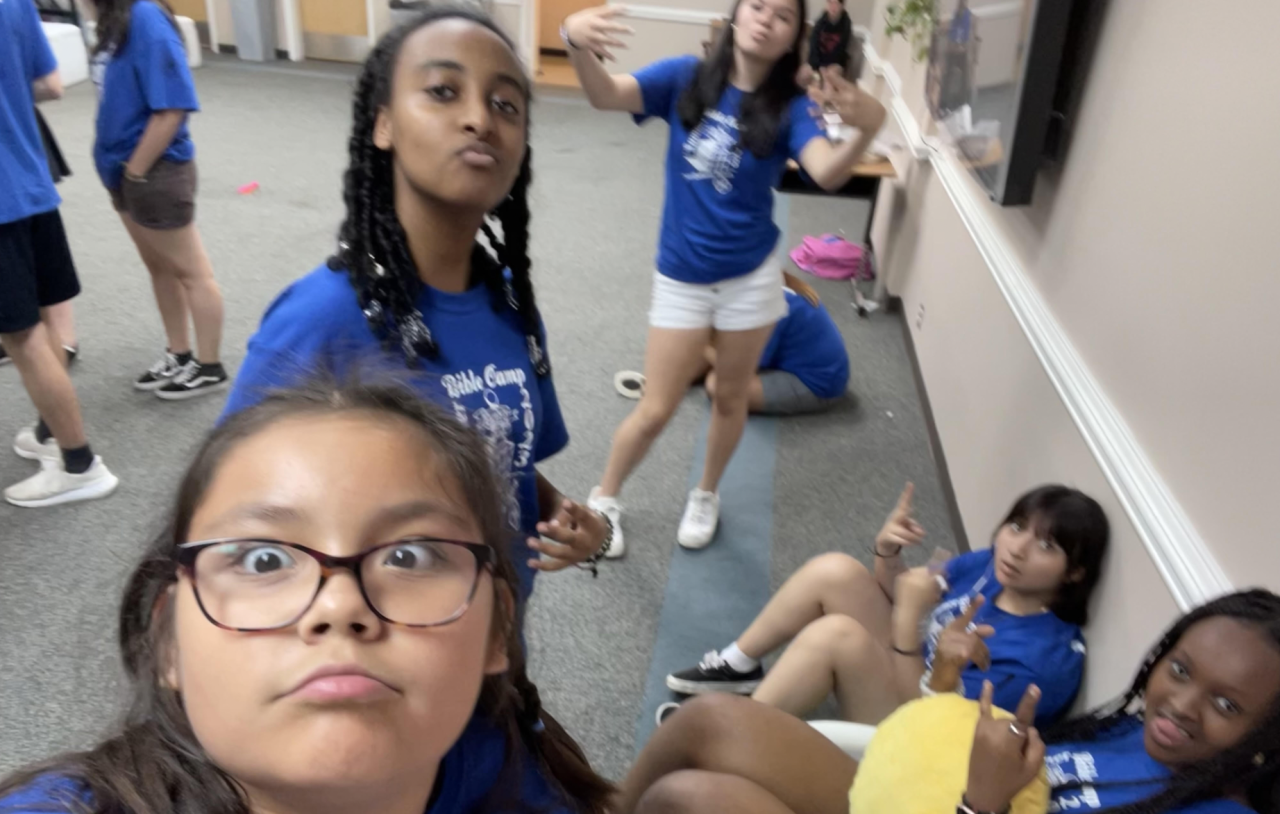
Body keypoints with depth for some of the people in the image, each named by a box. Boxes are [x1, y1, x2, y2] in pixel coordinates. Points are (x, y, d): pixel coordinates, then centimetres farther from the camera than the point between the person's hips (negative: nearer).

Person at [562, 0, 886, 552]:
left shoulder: (789, 108, -6)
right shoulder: (685, 78, -5)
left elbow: (826, 173, -25)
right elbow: (604, 95, -20)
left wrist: (867, 127, -46)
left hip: (752, 275, 1)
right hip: (682, 277, 0)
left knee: (730, 398, 15)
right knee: (655, 410, 4)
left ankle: (705, 496, 41)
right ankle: (604, 498, 30)